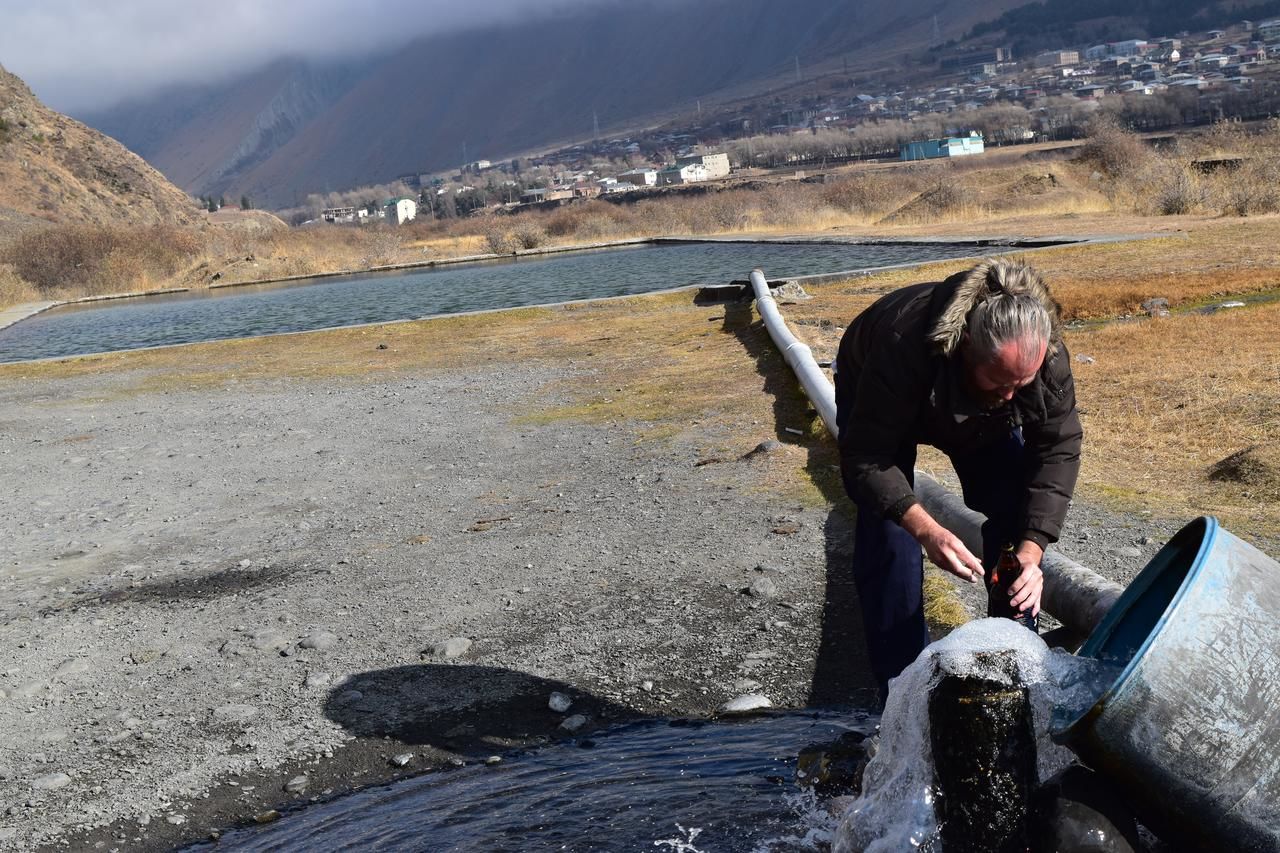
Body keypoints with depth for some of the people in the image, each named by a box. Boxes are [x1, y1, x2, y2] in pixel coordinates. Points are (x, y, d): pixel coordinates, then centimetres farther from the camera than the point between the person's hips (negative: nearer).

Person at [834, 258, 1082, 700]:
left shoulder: (1047, 353, -33)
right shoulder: (905, 346, -46)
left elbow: (1058, 449, -25)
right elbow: (864, 457, -40)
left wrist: (1032, 548, -36)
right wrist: (926, 529, -53)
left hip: (980, 421, 4)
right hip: (876, 405, -3)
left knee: (1015, 515, -9)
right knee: (887, 534, -16)